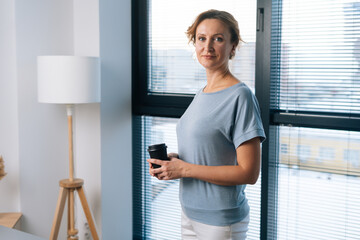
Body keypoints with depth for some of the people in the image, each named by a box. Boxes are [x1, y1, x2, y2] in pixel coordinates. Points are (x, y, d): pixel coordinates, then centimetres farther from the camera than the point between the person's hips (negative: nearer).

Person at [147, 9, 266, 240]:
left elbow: (249, 173, -21)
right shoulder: (201, 95, 8)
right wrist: (173, 160, -2)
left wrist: (185, 169, -19)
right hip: (190, 213, 7)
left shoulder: (240, 96, -17)